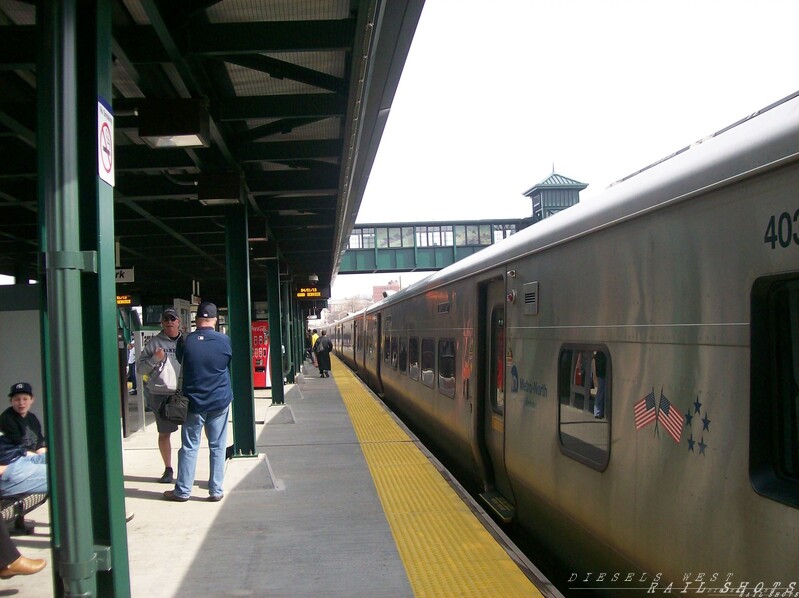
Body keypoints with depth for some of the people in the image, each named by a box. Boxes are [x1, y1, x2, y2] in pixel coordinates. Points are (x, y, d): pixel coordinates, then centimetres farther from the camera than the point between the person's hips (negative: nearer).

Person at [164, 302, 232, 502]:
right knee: (217, 447, 7)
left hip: (194, 401, 0)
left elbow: (181, 365, 5)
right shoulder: (224, 340, -7)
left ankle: (182, 490, 13)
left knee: (189, 447, 7)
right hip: (220, 401, 0)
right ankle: (216, 490, 11)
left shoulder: (187, 341, -8)